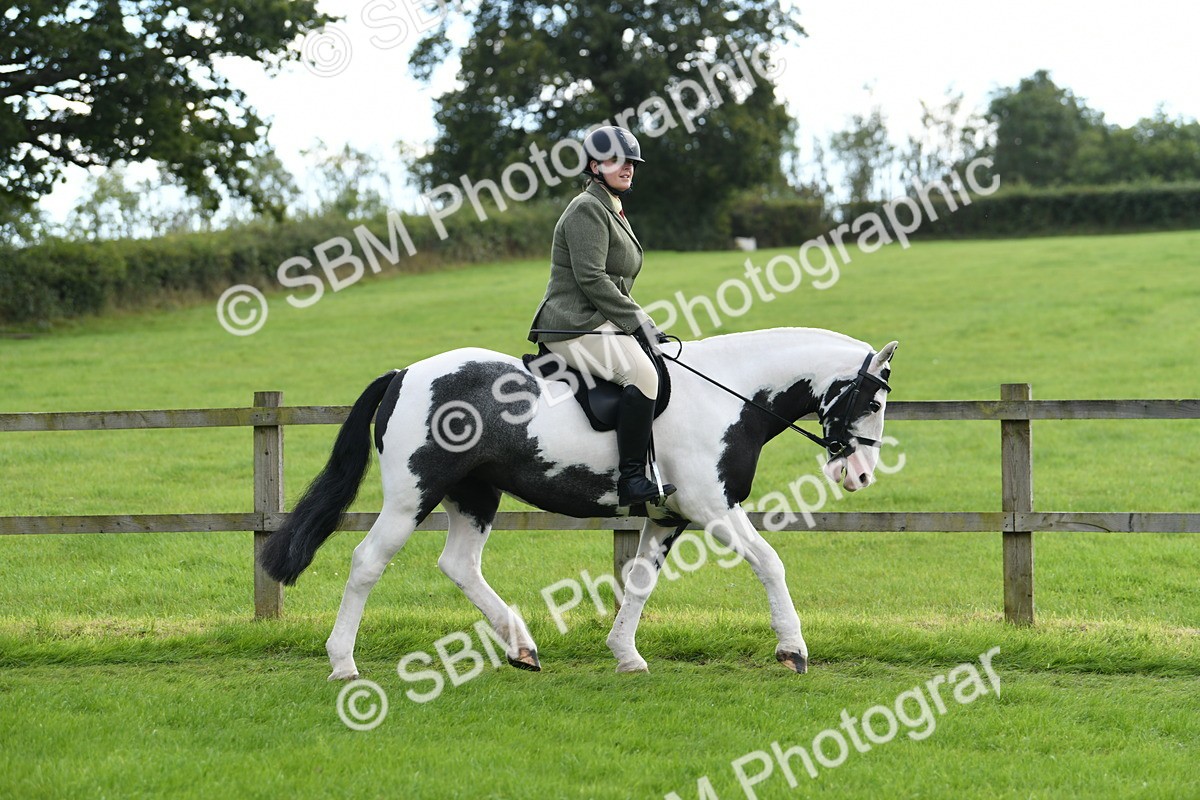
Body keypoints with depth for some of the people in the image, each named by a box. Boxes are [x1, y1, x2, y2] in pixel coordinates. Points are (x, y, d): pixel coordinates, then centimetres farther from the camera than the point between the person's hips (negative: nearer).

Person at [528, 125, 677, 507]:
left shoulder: (613, 211, 24)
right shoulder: (588, 209, -9)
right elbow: (591, 279, -19)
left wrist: (643, 324, 18)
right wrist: (639, 323, -17)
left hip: (598, 322, 11)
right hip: (575, 324, -11)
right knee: (641, 372, -29)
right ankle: (631, 479, -34)